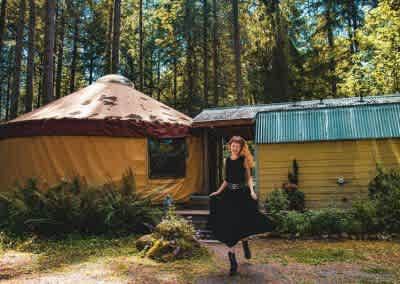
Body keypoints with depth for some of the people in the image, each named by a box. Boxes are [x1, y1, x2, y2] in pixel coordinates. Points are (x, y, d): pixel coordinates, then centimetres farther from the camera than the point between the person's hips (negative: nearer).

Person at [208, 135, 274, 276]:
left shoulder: (244, 160, 1)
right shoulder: (227, 160, 10)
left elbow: (248, 177, -3)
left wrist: (251, 190, -18)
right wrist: (218, 191, 10)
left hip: (242, 194, -2)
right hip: (229, 194, 3)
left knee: (243, 223, -1)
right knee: (229, 226, -2)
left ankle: (245, 242, 37)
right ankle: (233, 262, 2)